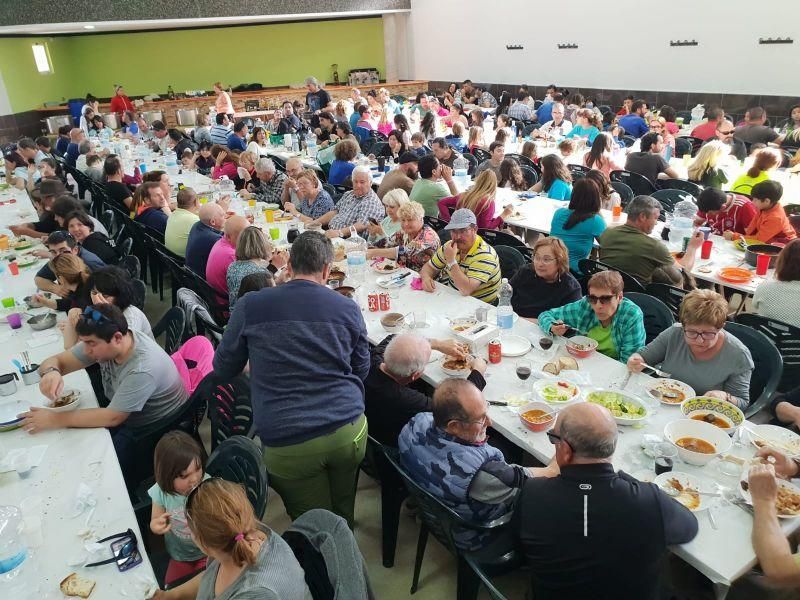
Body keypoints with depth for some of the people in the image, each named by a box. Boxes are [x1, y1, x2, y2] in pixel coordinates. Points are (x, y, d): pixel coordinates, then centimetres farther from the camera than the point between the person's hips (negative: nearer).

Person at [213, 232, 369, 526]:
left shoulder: (250, 306, -1)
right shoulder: (349, 309, 3)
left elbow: (223, 369, 11)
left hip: (287, 444, -2)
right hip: (349, 432, 2)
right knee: (343, 517, 26)